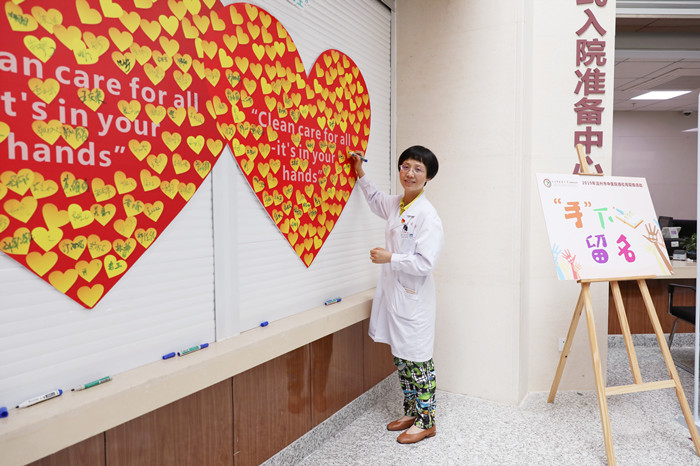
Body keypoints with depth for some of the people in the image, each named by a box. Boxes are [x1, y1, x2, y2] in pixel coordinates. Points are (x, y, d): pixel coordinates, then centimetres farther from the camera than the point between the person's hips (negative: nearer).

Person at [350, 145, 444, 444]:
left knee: (417, 359, 3)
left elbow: (425, 263, -22)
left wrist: (390, 258, -19)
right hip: (393, 293, 8)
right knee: (400, 358, 17)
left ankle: (426, 421, 20)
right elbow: (375, 199, 32)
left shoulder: (427, 215, -17)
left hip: (414, 298, -8)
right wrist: (361, 174, 25)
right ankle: (410, 413, 34)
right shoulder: (394, 205, 8)